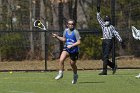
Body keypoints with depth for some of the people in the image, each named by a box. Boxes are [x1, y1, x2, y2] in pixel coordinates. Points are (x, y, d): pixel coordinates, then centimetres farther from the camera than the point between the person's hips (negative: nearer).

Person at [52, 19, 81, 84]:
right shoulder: (66, 31, 4)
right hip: (66, 49, 4)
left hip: (74, 50, -4)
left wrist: (71, 45, -23)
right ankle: (60, 73, -3)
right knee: (61, 60, -19)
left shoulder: (75, 32, -13)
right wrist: (57, 36, 8)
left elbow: (79, 42, -15)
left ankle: (75, 75, 36)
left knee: (72, 64, 9)